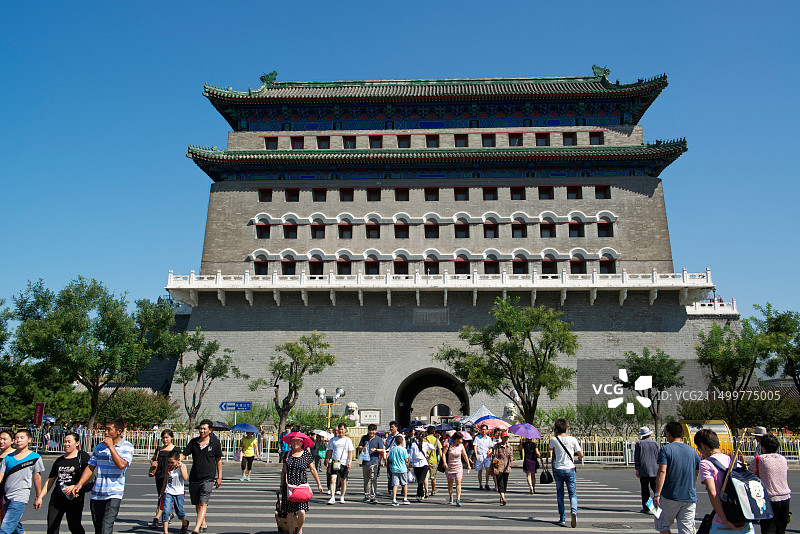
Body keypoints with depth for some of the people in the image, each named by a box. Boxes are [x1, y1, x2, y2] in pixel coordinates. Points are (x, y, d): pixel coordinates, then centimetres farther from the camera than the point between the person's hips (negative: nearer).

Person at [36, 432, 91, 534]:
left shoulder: (82, 456, -2)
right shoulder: (59, 460, 15)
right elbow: (50, 480, 20)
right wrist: (39, 497, 13)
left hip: (74, 498, -5)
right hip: (57, 497, 5)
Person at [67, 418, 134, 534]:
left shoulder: (127, 447, -3)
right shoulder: (99, 447, 12)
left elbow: (121, 465, -18)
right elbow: (90, 467, 14)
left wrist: (111, 446, -13)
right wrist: (79, 484, 0)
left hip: (114, 494, -5)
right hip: (96, 494, 5)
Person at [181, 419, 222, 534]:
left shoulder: (215, 443, -2)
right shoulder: (193, 442, 4)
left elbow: (219, 460, 5)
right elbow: (183, 455, 2)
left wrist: (219, 477, 4)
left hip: (208, 478, -4)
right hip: (194, 478, 4)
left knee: (203, 504, -13)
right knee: (197, 504, 15)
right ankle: (203, 524, 34)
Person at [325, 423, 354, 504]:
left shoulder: (348, 440, 3)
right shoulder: (334, 439, 9)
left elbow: (350, 452, -1)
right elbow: (330, 451, 15)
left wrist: (350, 462, -12)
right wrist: (327, 461, 10)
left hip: (344, 463, -1)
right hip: (334, 462, 1)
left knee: (343, 481, 7)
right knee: (332, 479, -12)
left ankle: (342, 498, 20)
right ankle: (332, 498, -11)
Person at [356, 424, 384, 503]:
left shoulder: (378, 439, 2)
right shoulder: (364, 438, 11)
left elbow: (382, 450, -1)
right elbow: (359, 447, 11)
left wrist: (376, 449, -20)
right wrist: (363, 448, -11)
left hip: (374, 462, -4)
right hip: (365, 462, 4)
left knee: (373, 479, -14)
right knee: (366, 480, 12)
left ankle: (373, 497, -13)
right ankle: (367, 495, 25)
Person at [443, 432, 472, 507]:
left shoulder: (461, 446, -1)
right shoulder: (449, 445, -9)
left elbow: (465, 455, 10)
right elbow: (443, 453, -7)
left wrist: (468, 465, 14)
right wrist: (444, 462, -18)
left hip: (458, 467, 1)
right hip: (450, 467, -1)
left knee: (458, 482, -11)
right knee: (450, 482, 11)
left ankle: (458, 500, -13)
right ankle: (451, 497, 31)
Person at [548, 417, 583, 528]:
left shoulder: (554, 440, -4)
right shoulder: (572, 440, -3)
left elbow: (549, 449, 17)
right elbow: (581, 455, 3)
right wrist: (577, 458, 25)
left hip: (558, 470, 0)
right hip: (570, 470, 0)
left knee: (560, 494, 13)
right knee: (573, 494, 7)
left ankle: (562, 518, 12)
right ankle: (574, 511, -21)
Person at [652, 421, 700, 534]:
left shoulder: (665, 449, -7)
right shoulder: (692, 451, 7)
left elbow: (662, 472, -16)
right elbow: (696, 474, 16)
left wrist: (657, 494, -17)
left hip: (670, 497, -4)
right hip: (689, 498, 4)